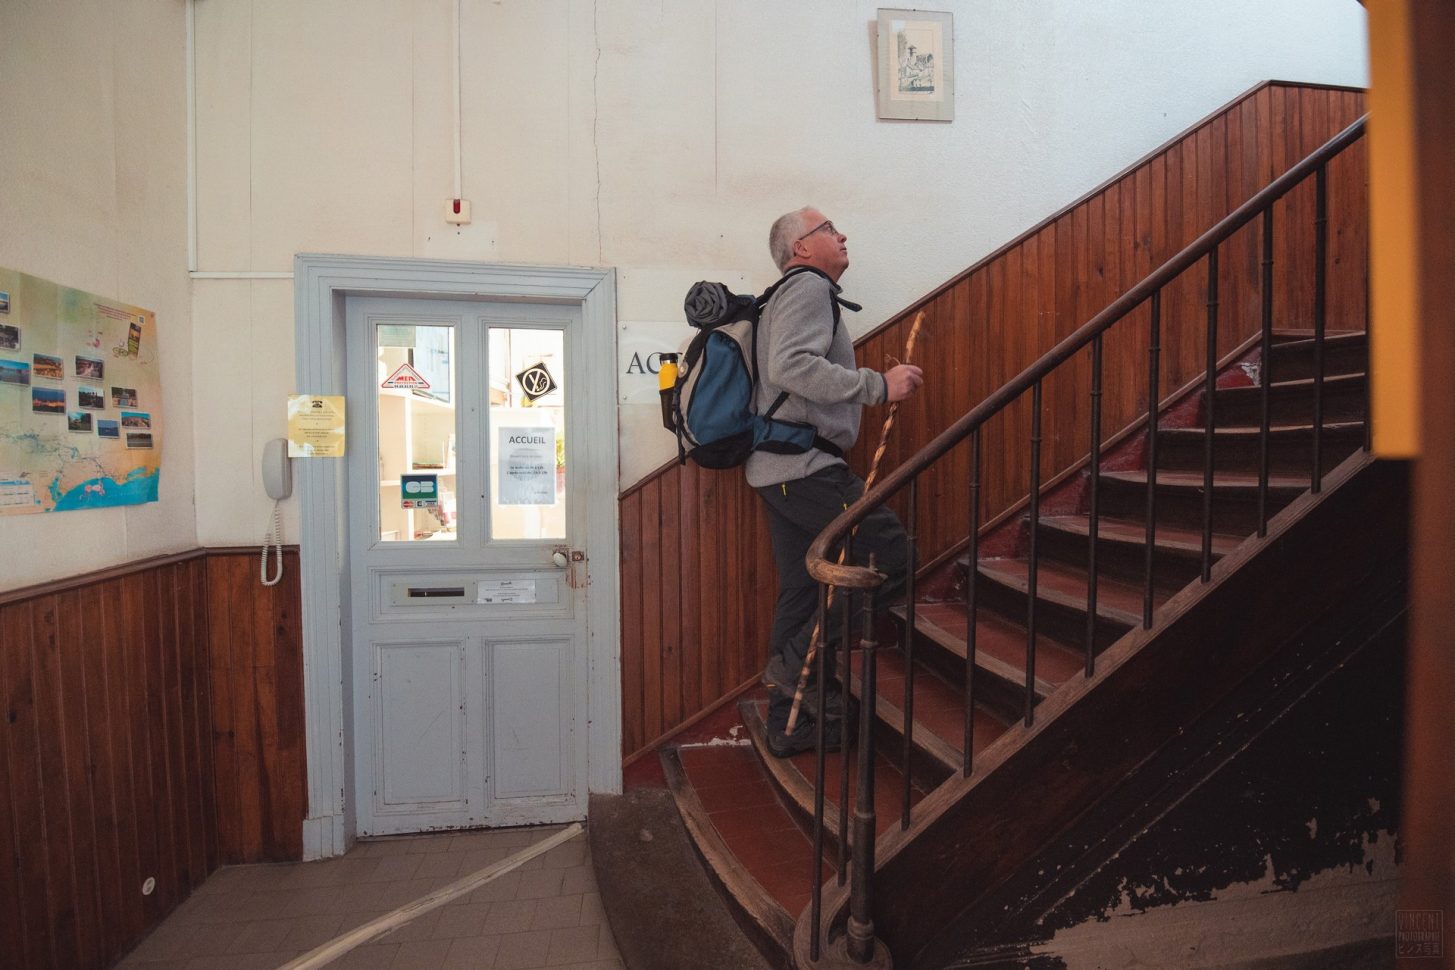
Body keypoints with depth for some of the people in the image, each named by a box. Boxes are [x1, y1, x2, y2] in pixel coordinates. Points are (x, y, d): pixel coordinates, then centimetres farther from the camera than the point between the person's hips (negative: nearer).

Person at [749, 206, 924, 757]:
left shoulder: (799, 293, 28)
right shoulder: (809, 287, -5)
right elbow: (790, 365, -22)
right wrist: (877, 385, -20)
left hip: (782, 468, 11)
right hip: (803, 463, -11)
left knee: (802, 589, 11)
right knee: (887, 552, -10)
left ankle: (789, 722, 18)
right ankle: (796, 662, -5)